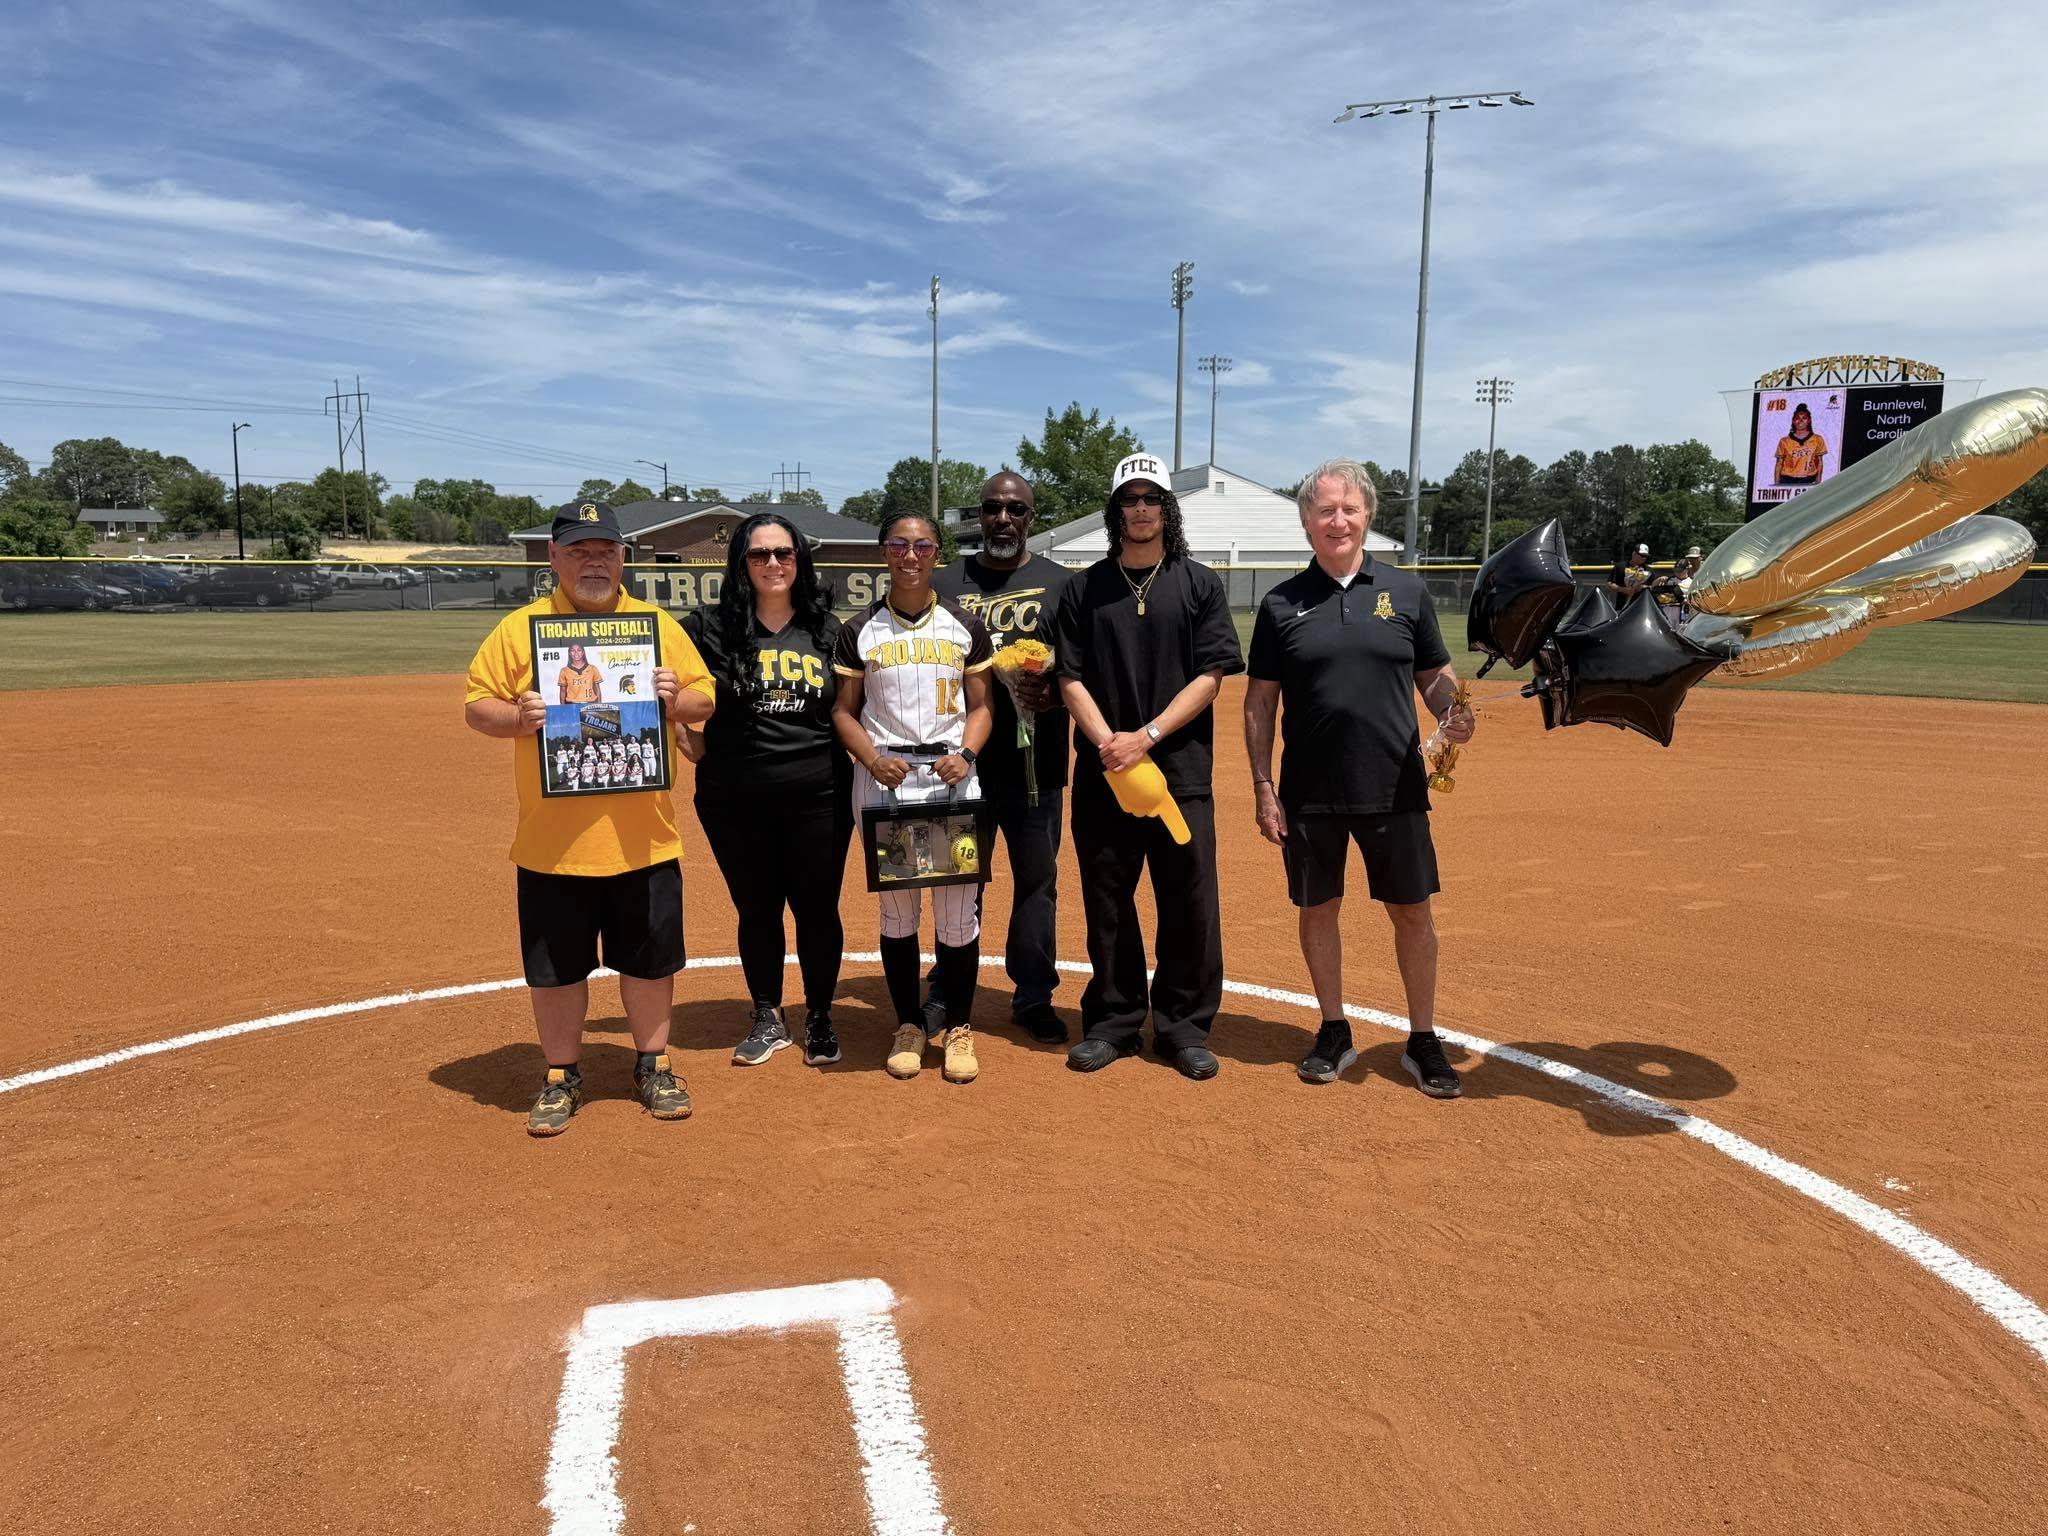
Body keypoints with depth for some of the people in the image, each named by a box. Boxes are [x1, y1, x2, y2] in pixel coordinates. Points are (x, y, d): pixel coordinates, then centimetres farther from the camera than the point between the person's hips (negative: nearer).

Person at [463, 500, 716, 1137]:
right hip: (552, 841, -1)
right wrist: (518, 718, -18)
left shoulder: (660, 626, 6)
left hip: (642, 839, 1)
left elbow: (706, 701, 7)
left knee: (649, 960, 12)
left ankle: (653, 1066, 31)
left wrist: (676, 700, -14)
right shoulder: (518, 629, 2)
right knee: (555, 965, 10)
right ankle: (561, 1077, 28)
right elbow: (476, 706, 1)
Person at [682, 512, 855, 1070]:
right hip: (735, 800, -1)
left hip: (818, 799, 1)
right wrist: (691, 744, -5)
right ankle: (767, 1019, 29)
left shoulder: (828, 629, 5)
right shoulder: (711, 628, -2)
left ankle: (819, 1019, 25)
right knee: (757, 910, 12)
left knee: (817, 909, 7)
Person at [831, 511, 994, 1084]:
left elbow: (980, 706, 9)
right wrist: (874, 760, -11)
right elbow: (844, 711, 7)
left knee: (958, 908, -2)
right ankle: (909, 1026, 21)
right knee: (897, 907, 6)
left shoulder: (964, 625, 6)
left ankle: (959, 1029, 13)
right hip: (884, 777, 0)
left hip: (952, 776, 0)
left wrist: (964, 754, -10)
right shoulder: (861, 629, 5)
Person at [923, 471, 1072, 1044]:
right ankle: (947, 993, 24)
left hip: (1034, 761, -1)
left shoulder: (1060, 584, 4)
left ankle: (1034, 996, 21)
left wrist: (1053, 695, -18)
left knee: (1037, 878, 7)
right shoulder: (945, 582, 8)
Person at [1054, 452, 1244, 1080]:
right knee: (1106, 903, 7)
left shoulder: (1200, 585, 5)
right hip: (1102, 770, 1)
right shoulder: (1084, 589, 9)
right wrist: (1108, 742, -13)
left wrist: (1147, 735, -14)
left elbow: (1211, 675, -2)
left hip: (1181, 769, -1)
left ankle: (1183, 1025, 15)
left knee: (1190, 902, 1)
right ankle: (1113, 1021, 21)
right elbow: (1070, 678, 3)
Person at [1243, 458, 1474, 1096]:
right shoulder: (1282, 603, 2)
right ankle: (1334, 1032, 27)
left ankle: (1423, 1041, 21)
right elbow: (1259, 703, 4)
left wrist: (1453, 713, -13)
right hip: (1309, 794, 0)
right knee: (1318, 909, 10)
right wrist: (1263, 788, -2)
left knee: (1412, 913, 5)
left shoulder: (1406, 590, 4)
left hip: (1395, 789, 0)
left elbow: (1436, 676, 10)